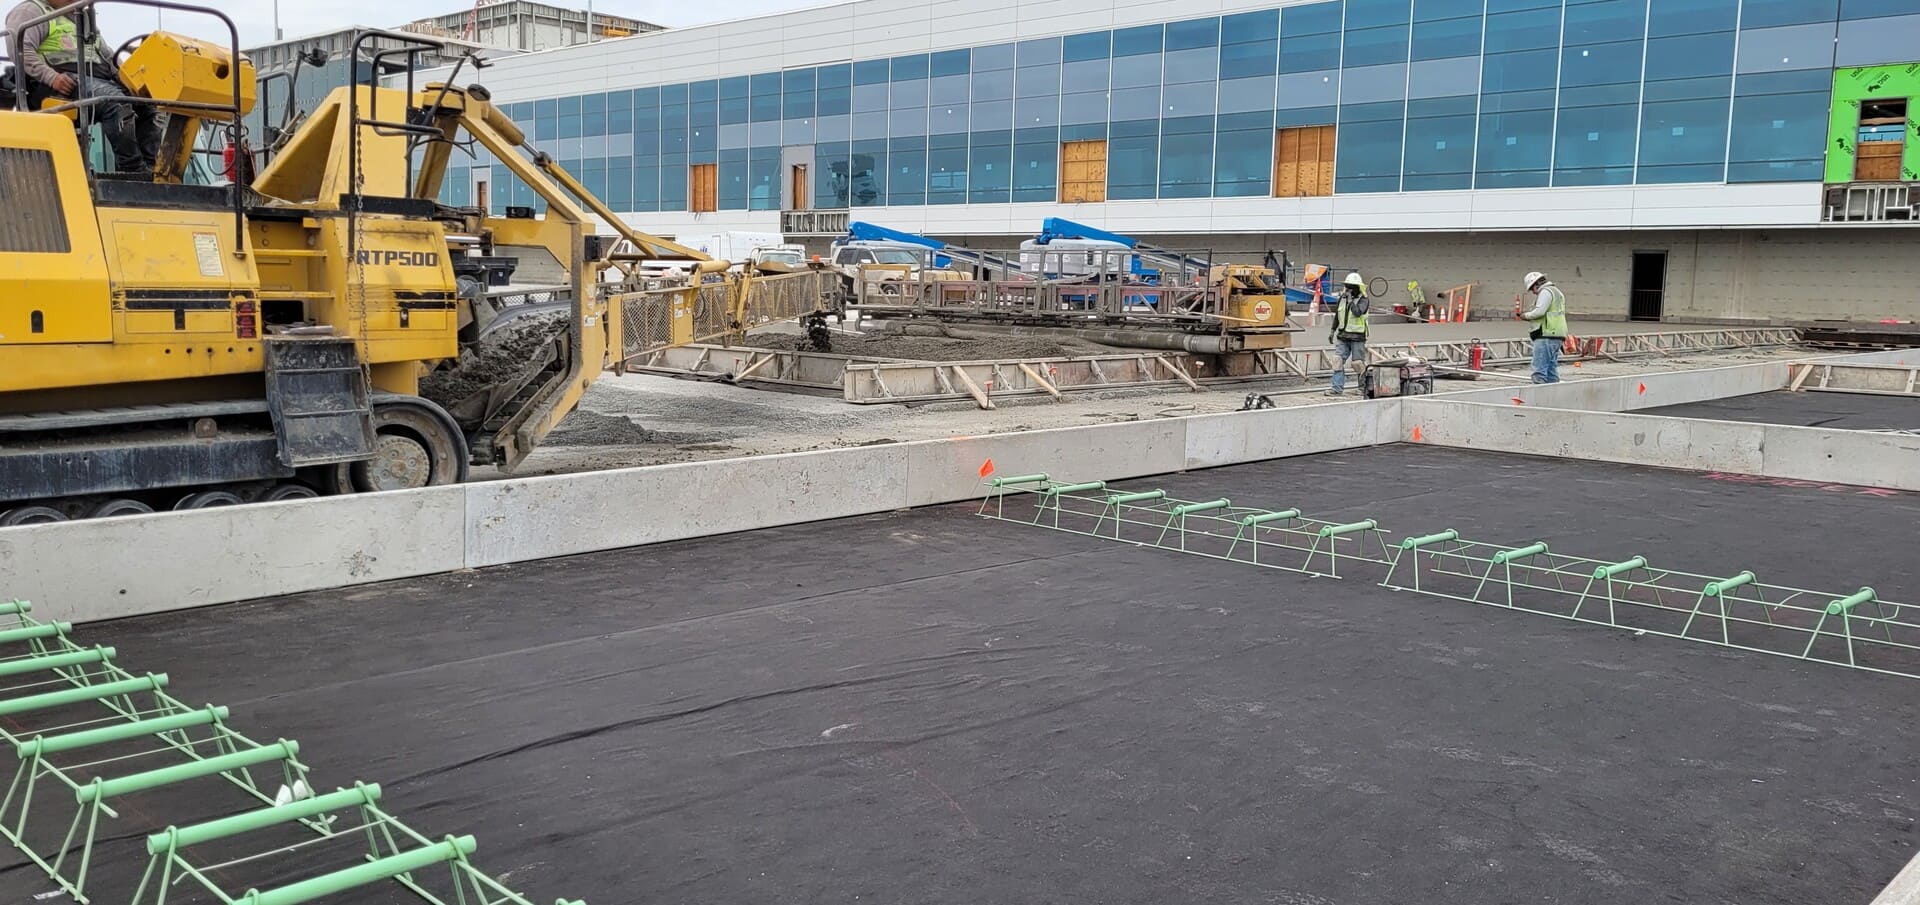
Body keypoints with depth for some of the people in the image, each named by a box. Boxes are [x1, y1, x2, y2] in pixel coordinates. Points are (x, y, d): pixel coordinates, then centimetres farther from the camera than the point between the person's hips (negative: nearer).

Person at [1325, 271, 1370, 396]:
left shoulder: (1363, 300, -8)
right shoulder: (1342, 298, 9)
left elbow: (1358, 313, -27)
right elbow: (1337, 315, 20)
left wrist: (1350, 300, -25)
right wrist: (1333, 331, 22)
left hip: (1357, 337, -5)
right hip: (1343, 336, 5)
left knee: (1359, 363, 0)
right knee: (1338, 361, -3)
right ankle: (1337, 389, -1)